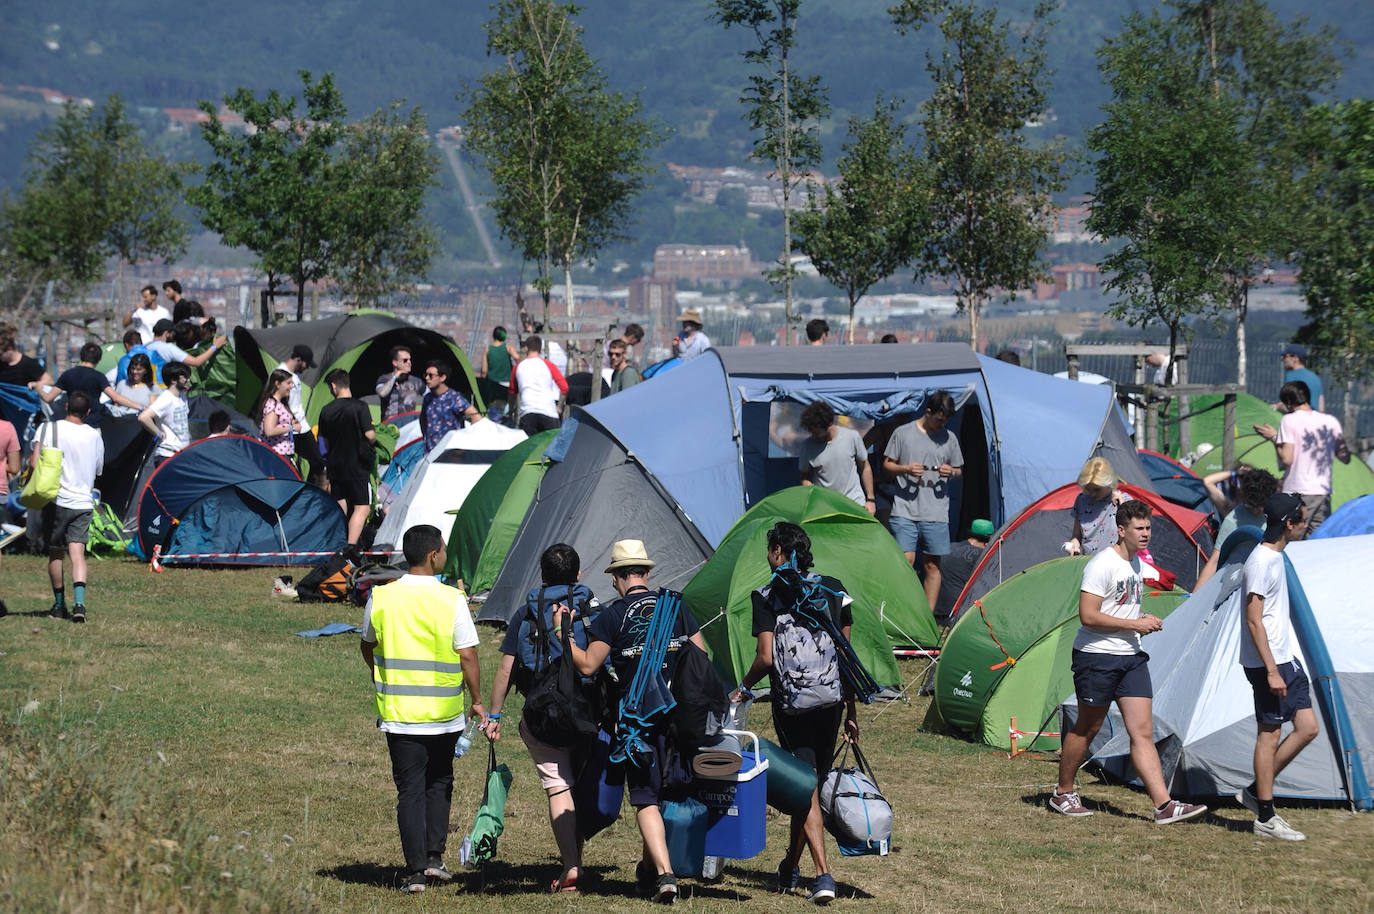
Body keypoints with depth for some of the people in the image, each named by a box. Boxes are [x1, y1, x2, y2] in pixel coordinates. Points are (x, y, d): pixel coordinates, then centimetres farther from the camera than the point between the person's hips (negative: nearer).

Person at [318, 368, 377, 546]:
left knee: (340, 507, 15)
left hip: (335, 465, 5)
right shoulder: (359, 407, -12)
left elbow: (323, 441, 11)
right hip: (357, 465, -5)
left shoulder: (327, 410, 2)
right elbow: (370, 435, -17)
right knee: (362, 507, -4)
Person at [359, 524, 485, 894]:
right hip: (444, 712, -1)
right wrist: (476, 701, 2)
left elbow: (368, 647, 12)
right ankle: (434, 857, 15)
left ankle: (415, 870, 2)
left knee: (410, 788, 6)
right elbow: (468, 656, -11)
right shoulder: (451, 600, -11)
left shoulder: (381, 597, -4)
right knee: (439, 783, 20)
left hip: (397, 712, 1)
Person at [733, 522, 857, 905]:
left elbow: (765, 658, -11)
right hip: (831, 698, 4)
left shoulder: (767, 597, -4)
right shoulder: (832, 590, 8)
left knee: (806, 790, -2)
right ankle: (790, 868, 26)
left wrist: (742, 688, 8)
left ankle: (823, 876, -13)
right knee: (813, 784, 15)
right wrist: (851, 712, 15)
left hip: (790, 703, -4)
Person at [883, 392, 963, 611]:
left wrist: (951, 472, -4)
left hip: (936, 513, 3)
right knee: (905, 561, -11)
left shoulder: (949, 438, 11)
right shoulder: (903, 433, 2)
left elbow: (959, 471, 20)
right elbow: (887, 465, 7)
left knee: (932, 565, 4)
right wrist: (906, 469, -13)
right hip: (905, 511, -3)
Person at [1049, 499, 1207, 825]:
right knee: (1086, 729, 5)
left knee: (1142, 732, -1)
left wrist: (1145, 620, 5)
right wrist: (1135, 624, -18)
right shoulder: (1103, 564, -16)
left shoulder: (1135, 563, 12)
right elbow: (1088, 616, -22)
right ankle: (1062, 795, 22)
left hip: (1131, 657, 8)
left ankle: (1164, 805, -8)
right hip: (1096, 657, -7)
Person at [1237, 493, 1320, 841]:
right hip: (1267, 663, -10)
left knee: (1307, 727, 7)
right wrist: (1271, 670, -23)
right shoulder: (1261, 562, -17)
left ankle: (1254, 791, 15)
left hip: (1286, 659, 10)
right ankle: (1265, 818, 1)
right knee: (1269, 734, -4)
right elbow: (1254, 619, -20)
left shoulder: (1276, 558, 14)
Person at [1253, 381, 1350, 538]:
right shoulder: (1331, 421, 9)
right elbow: (1345, 458, 13)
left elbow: (1286, 459, -13)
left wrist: (1274, 438, 1)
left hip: (1298, 491, -5)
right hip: (1324, 492, 5)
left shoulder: (1289, 420, -6)